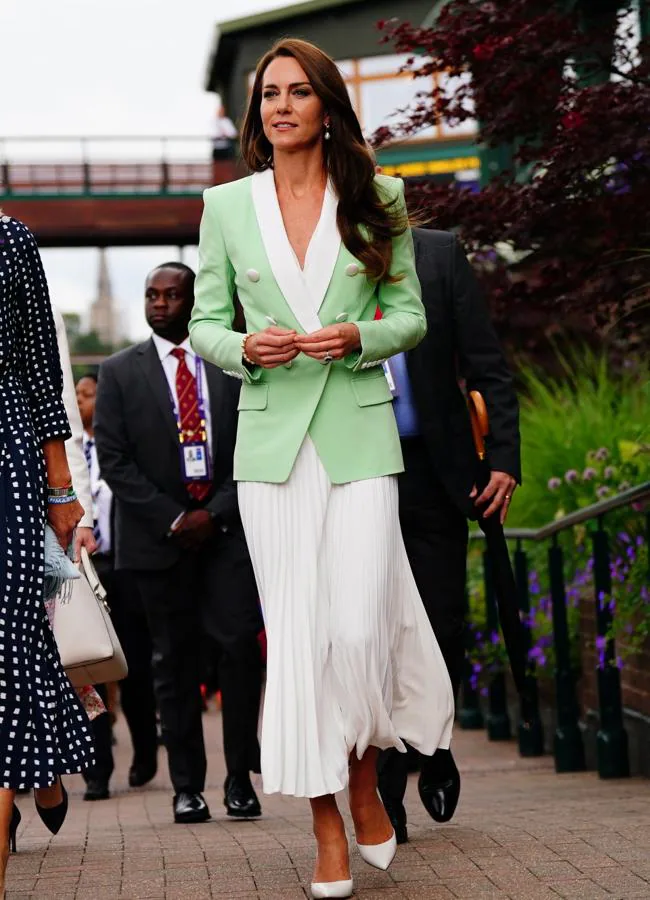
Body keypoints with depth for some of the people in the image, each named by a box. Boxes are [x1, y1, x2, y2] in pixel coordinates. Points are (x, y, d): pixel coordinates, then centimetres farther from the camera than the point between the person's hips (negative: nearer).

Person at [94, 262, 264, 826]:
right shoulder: (120, 373, 6)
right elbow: (114, 460, 0)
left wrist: (216, 513, -8)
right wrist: (173, 519, -8)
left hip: (227, 528, 0)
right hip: (158, 536, 0)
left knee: (241, 646, -9)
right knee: (175, 659, 2)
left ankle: (240, 777, 2)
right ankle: (188, 786, 8)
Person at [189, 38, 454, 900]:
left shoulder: (378, 199, 6)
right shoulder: (226, 206, 8)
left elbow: (410, 313, 10)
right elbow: (204, 323, 11)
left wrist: (359, 336, -11)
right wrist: (247, 348, -10)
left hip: (359, 433, -1)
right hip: (271, 440, 1)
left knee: (358, 626, -12)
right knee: (295, 631, 1)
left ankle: (365, 777, 16)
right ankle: (327, 826, 8)